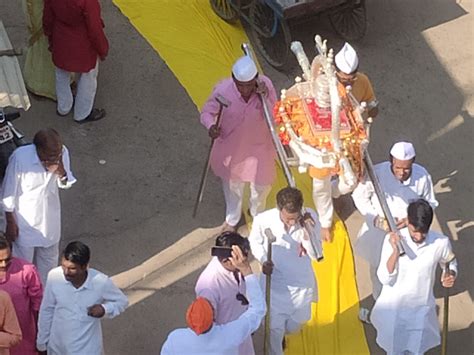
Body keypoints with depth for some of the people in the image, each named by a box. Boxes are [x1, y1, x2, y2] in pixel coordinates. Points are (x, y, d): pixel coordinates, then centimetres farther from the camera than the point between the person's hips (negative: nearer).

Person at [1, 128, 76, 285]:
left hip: (49, 218, 5)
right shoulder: (20, 157, -32)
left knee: (48, 260, 26)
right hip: (25, 221, -4)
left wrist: (61, 172, -27)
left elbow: (66, 184, -4)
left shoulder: (62, 152, -20)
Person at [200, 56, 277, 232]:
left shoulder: (265, 85, -26)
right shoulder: (223, 90, -28)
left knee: (262, 184, 21)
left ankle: (258, 214, 57)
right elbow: (206, 112, -13)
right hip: (231, 147, -1)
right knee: (232, 184, 23)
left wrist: (265, 97, -40)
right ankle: (232, 219, 54)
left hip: (259, 146, 1)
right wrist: (211, 126, -35)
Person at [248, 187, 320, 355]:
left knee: (293, 327, 25)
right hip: (274, 284, -2)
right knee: (275, 329, 12)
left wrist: (307, 231, -33)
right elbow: (254, 241, -1)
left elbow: (316, 255, -18)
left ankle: (282, 332, 61)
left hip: (301, 284, 2)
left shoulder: (310, 217, -23)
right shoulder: (263, 220, -25)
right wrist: (263, 260, -18)